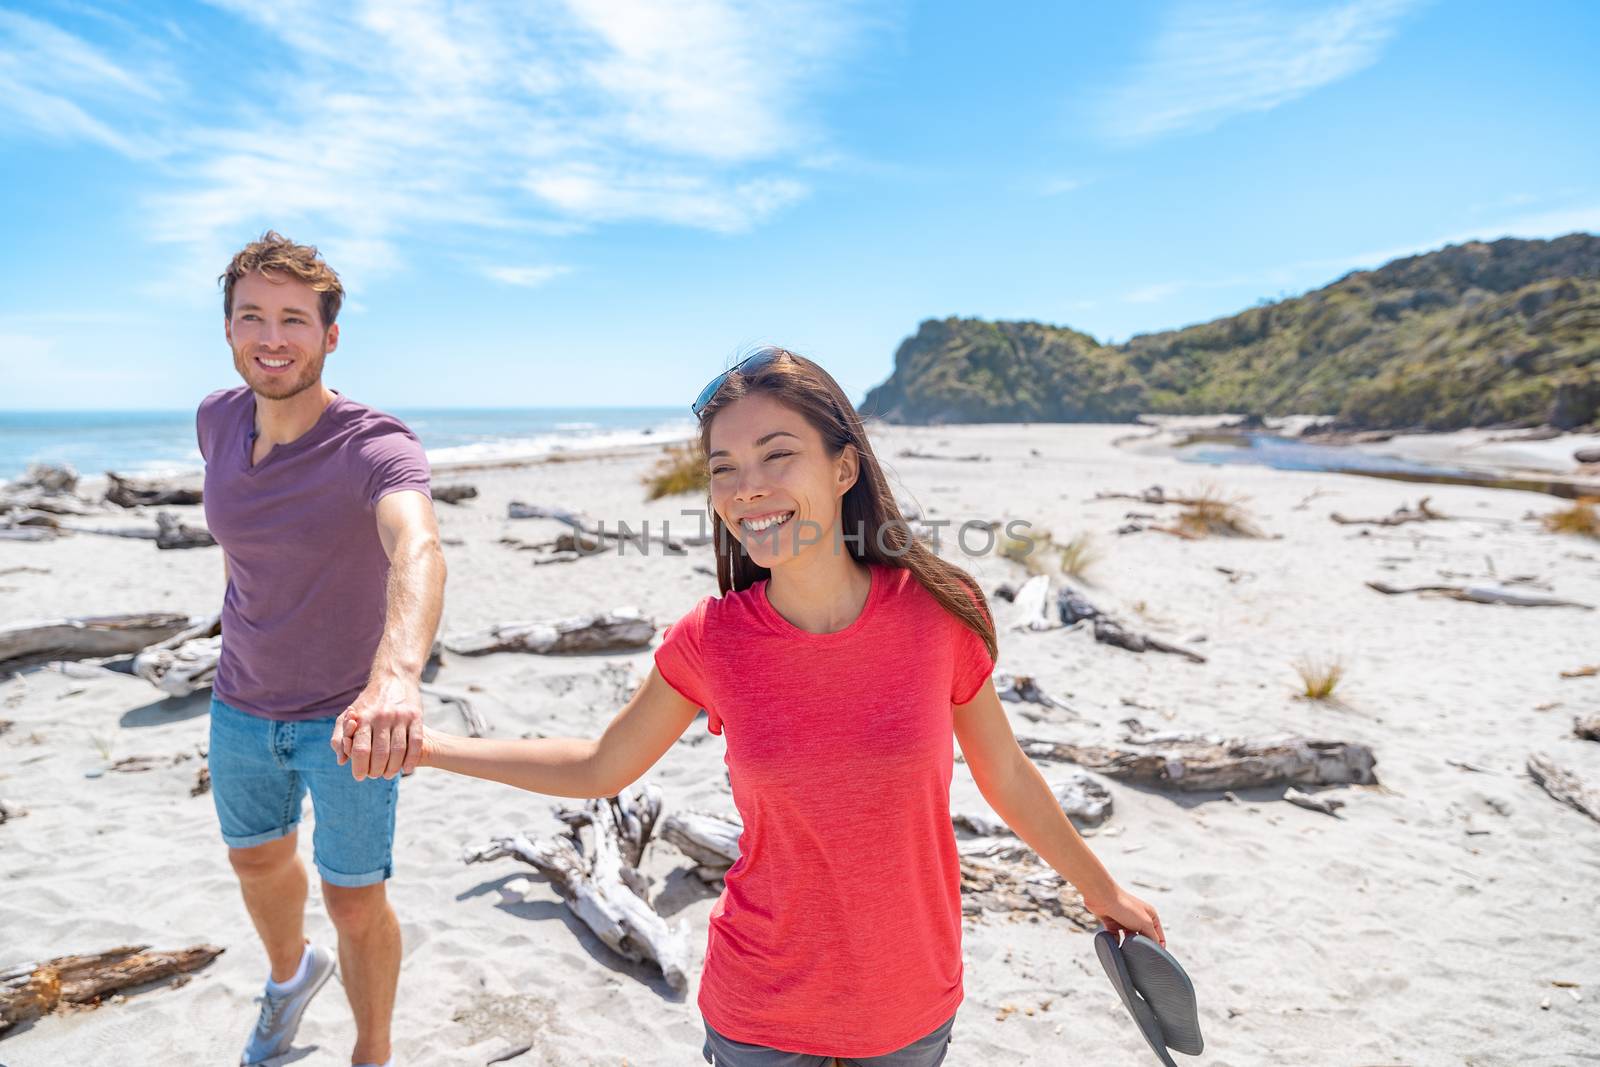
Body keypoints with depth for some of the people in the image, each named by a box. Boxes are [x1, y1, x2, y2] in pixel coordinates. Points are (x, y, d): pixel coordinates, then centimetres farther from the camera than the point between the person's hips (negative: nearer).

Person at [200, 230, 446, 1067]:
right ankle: (289, 973, 59)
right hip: (241, 706, 6)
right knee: (256, 861, 26)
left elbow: (417, 549, -48)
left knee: (355, 904, 6)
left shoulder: (376, 446, -26)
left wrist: (398, 674, -66)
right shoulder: (217, 422, -6)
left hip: (349, 713, -5)